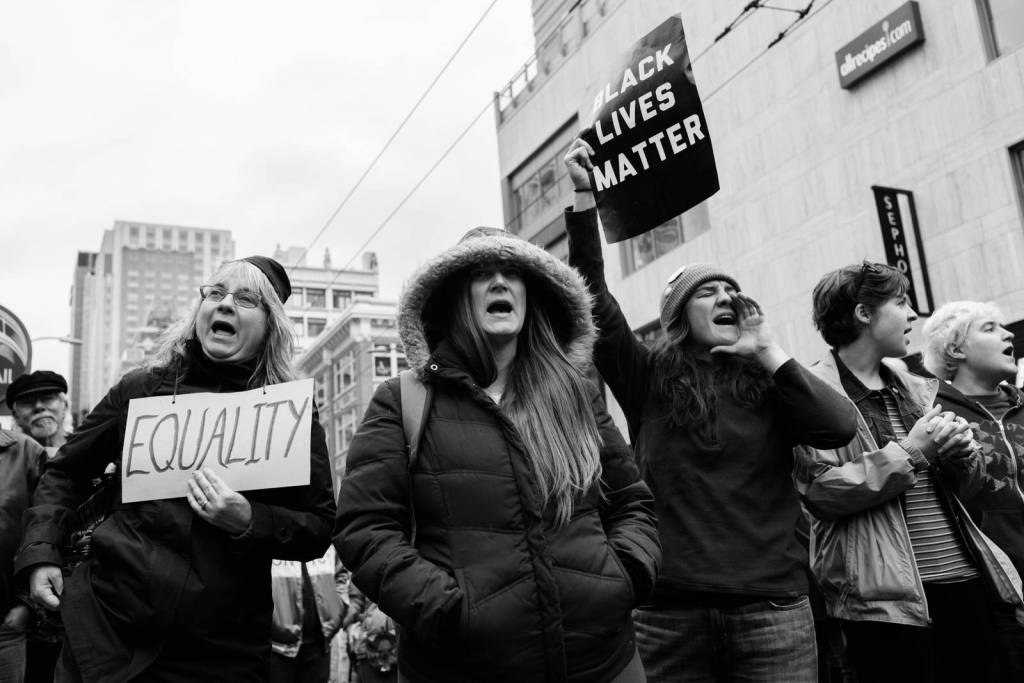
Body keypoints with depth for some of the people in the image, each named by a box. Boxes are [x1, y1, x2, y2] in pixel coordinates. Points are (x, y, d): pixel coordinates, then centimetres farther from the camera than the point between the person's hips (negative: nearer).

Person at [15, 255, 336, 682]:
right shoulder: (142, 389, 4)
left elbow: (320, 527, -2)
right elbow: (65, 474, 16)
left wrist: (249, 522, -18)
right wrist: (40, 554, 3)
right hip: (106, 627, 1)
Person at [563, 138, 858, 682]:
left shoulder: (769, 382, 9)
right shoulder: (646, 378, 5)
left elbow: (840, 428, -6)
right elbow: (591, 297, -3)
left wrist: (768, 352, -3)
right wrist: (584, 196, -9)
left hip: (772, 606, 1)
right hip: (669, 610, 0)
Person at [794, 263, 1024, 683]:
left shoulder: (915, 389, 15)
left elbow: (962, 487, 22)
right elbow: (820, 491, -17)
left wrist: (960, 452, -1)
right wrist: (908, 452, -14)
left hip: (966, 579, 7)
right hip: (885, 596, -7)